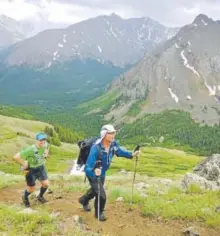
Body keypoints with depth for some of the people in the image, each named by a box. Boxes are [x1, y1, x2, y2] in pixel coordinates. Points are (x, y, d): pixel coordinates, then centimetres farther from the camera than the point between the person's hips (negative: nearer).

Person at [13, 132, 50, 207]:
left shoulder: (46, 145, -14)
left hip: (41, 167, 5)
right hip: (31, 169, -5)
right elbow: (16, 157, -35)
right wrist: (24, 164, -22)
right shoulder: (30, 150, -34)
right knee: (31, 189, 6)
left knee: (46, 184, 0)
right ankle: (25, 197, 42)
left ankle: (40, 196, 33)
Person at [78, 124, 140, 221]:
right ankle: (99, 213, 22)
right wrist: (94, 171, -61)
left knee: (95, 190, 30)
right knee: (101, 195, -9)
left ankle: (84, 200, 62)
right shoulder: (96, 148, -39)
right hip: (92, 173, -7)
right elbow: (88, 166, -40)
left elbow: (119, 151, 5)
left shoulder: (113, 144, -20)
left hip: (102, 173, 7)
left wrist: (132, 154, -7)